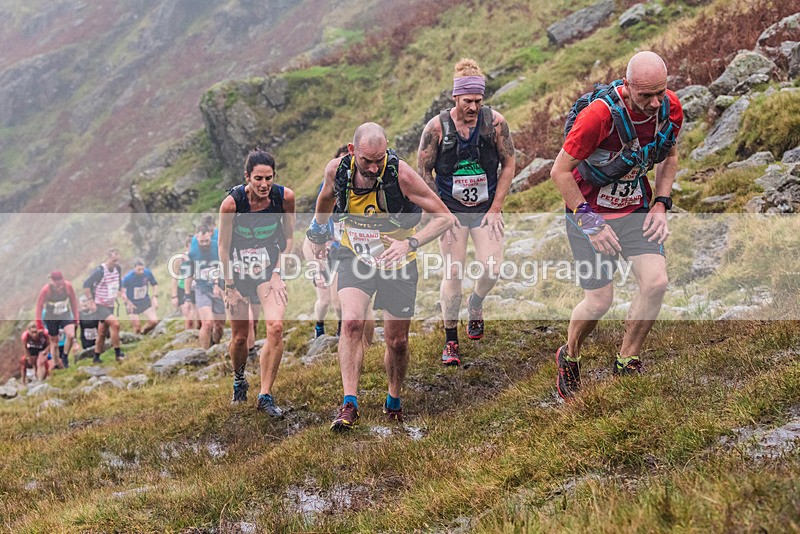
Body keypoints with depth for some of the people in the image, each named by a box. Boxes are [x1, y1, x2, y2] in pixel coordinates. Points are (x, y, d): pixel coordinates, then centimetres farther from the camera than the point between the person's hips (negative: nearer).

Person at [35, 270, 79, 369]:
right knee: (54, 341, 4)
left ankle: (65, 357, 1)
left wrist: (76, 317, 3)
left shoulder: (68, 286, -15)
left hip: (65, 315, 1)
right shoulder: (46, 289, -21)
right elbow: (39, 305, -12)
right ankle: (57, 363, 17)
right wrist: (39, 323, -12)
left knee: (71, 335, -20)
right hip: (51, 317, -1)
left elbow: (73, 300, 0)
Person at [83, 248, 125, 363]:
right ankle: (118, 354, -17)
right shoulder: (100, 271, -20)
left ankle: (96, 358, 27)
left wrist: (117, 294, 17)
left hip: (110, 305, 8)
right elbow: (86, 284, -18)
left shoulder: (118, 269, 2)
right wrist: (91, 301, -21)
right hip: (99, 306, -8)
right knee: (115, 323, -24)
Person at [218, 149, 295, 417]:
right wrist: (230, 285, -8)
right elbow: (223, 246, -7)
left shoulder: (285, 196, -14)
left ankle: (265, 396, -11)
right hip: (238, 272, -1)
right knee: (240, 337, 7)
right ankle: (239, 380, 40)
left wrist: (279, 269, -3)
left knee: (276, 327, -19)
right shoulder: (231, 203, -20)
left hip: (269, 270, 1)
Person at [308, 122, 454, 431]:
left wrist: (410, 243, -36)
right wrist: (318, 232, 24)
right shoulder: (337, 169, -16)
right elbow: (327, 197, 11)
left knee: (397, 341, 6)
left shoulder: (400, 174, -26)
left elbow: (445, 217, -22)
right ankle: (349, 405, -18)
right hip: (356, 257, 1)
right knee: (352, 323, -22)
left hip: (397, 264, -1)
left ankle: (393, 402, 32)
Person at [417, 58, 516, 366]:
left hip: (486, 210, 1)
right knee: (453, 274, -5)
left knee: (492, 268, -10)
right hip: (451, 211, -1)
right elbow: (423, 171, -2)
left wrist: (496, 208, -4)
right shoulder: (437, 126, -10)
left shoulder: (495, 122, -8)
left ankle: (475, 305, 26)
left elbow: (508, 164, 1)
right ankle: (451, 341, 8)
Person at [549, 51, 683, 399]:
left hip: (636, 207, 5)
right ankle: (569, 358, 26)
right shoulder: (599, 115, -30)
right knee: (599, 301, -5)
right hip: (590, 210, -4)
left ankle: (626, 365, 7)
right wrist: (590, 222, -20)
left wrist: (660, 204, -2)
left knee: (656, 282, -13)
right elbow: (560, 172, -21)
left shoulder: (670, 108, -12)